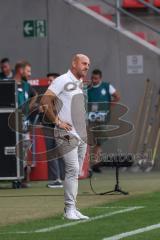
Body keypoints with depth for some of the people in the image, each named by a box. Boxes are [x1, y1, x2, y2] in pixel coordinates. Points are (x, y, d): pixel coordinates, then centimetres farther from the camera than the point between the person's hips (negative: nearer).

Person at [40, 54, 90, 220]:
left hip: (81, 134, 8)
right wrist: (57, 121, -15)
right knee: (73, 169, -14)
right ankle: (69, 209, -12)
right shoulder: (62, 81, -9)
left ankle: (72, 209, 13)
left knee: (75, 172, 9)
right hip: (67, 134, -8)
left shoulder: (79, 83, 17)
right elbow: (45, 102, -17)